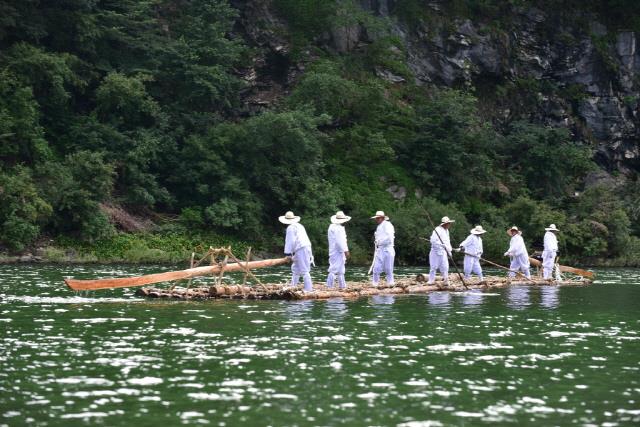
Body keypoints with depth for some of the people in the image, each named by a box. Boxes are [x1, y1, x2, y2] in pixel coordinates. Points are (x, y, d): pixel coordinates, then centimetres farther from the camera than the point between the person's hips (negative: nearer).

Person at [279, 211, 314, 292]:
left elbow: (290, 241, -11)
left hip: (300, 250, -9)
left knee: (304, 270, -9)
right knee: (295, 269, 16)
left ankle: (308, 288, -11)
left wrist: (288, 253, -8)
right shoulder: (300, 226, 21)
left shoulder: (290, 228, -6)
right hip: (307, 248, 9)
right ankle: (293, 286, 20)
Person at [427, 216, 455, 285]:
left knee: (445, 267, 4)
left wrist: (449, 251, 14)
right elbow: (433, 240, -21)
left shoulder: (446, 231, 15)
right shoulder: (437, 230, -14)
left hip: (443, 252, 7)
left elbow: (447, 241, 23)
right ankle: (431, 280, 7)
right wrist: (441, 245, -26)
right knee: (433, 266, -2)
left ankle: (446, 281, 9)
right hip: (436, 251, -7)